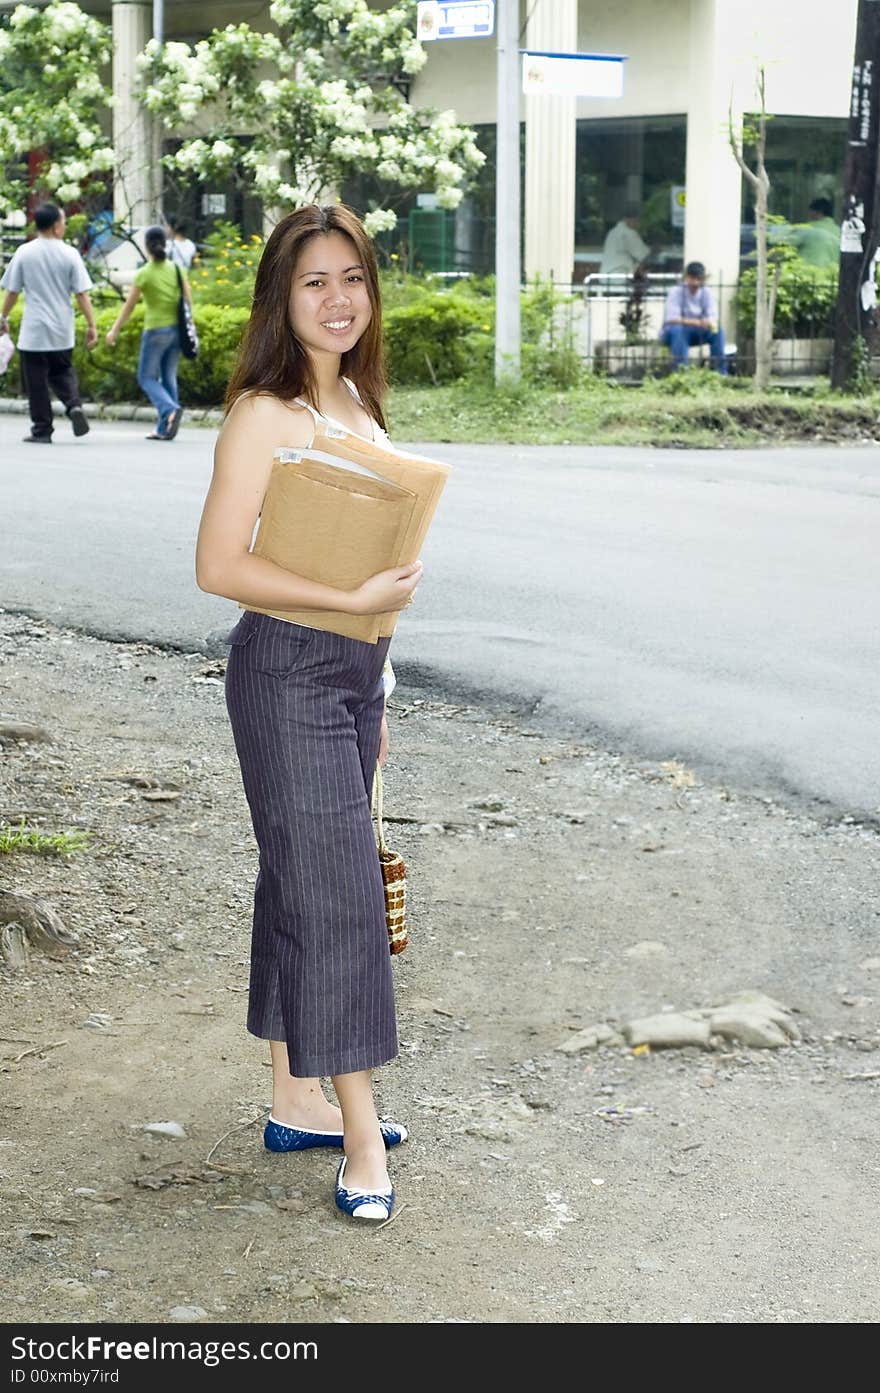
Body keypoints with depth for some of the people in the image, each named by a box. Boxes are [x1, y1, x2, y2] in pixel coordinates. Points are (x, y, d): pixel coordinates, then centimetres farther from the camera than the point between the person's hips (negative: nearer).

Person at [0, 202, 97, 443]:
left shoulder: (24, 253, -4)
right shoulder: (69, 254, -5)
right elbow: (82, 294, -5)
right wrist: (92, 326, 0)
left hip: (33, 332, -1)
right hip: (62, 332, 1)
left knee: (36, 382, 6)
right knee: (62, 372, 19)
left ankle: (42, 430, 7)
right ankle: (74, 405, -8)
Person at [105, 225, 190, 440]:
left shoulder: (144, 274, -10)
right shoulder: (176, 269, 1)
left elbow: (129, 306, -4)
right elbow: (188, 300, 3)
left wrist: (114, 331, 6)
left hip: (155, 330, -5)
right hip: (176, 329, 5)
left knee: (147, 377, 8)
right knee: (168, 378, 12)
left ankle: (170, 409, -18)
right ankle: (164, 429, 10)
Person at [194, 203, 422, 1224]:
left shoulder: (356, 400, 12)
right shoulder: (265, 413, -14)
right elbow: (219, 566, -18)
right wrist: (354, 600, -24)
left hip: (351, 669, 8)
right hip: (286, 670, -8)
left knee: (303, 881, 15)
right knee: (333, 890, -6)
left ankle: (297, 1100, 25)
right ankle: (360, 1135, 1)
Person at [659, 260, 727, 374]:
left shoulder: (706, 293, -4)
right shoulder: (676, 291, -16)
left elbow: (713, 316, -14)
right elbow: (672, 319, -27)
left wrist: (711, 322, -40)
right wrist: (697, 322, -40)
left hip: (695, 334, 3)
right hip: (672, 333, -3)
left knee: (718, 330, -22)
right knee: (677, 329, -37)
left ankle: (721, 372, -21)